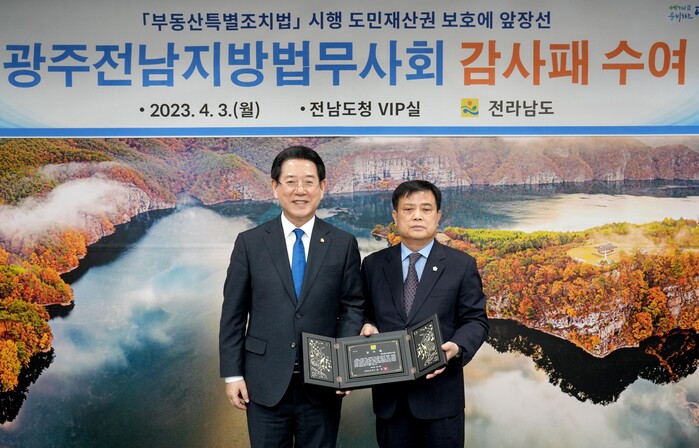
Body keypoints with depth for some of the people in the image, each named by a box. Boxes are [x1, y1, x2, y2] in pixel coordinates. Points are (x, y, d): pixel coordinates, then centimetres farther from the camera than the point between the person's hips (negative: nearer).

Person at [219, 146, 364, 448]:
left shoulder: (344, 244, 1)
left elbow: (353, 307, 2)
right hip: (266, 383, 0)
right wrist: (232, 374, -1)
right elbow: (233, 313, 1)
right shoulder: (249, 243, 0)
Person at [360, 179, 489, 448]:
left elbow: (476, 321, 0)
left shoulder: (462, 265, 1)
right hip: (388, 394, 2)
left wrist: (457, 347, -19)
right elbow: (364, 314, 14)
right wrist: (367, 326, -9)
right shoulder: (373, 264, 7)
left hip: (440, 392, -2)